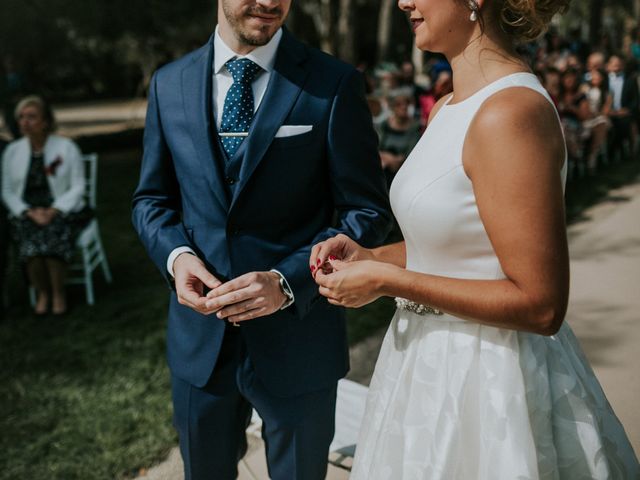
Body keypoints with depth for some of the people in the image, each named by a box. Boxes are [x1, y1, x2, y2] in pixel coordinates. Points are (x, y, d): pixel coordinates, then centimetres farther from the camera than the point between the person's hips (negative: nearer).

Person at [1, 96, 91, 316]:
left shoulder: (66, 147, 0)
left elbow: (77, 188, -2)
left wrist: (53, 211, -16)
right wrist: (31, 213, -10)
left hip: (62, 212, -2)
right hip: (26, 213, 2)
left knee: (52, 239, -33)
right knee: (30, 245, -30)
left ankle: (59, 293, -11)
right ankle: (42, 292, -5)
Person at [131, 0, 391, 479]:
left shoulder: (335, 83, -9)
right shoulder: (169, 83, 2)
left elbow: (368, 211, -9)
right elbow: (152, 198, 10)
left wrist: (288, 281, -22)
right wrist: (175, 254, -11)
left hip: (296, 334, -2)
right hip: (199, 333, 3)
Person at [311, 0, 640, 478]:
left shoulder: (511, 112, -23)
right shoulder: (448, 108, 6)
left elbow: (539, 304, -24)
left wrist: (386, 280, -20)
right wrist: (369, 256, 0)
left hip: (489, 378, -9)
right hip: (432, 362, 9)